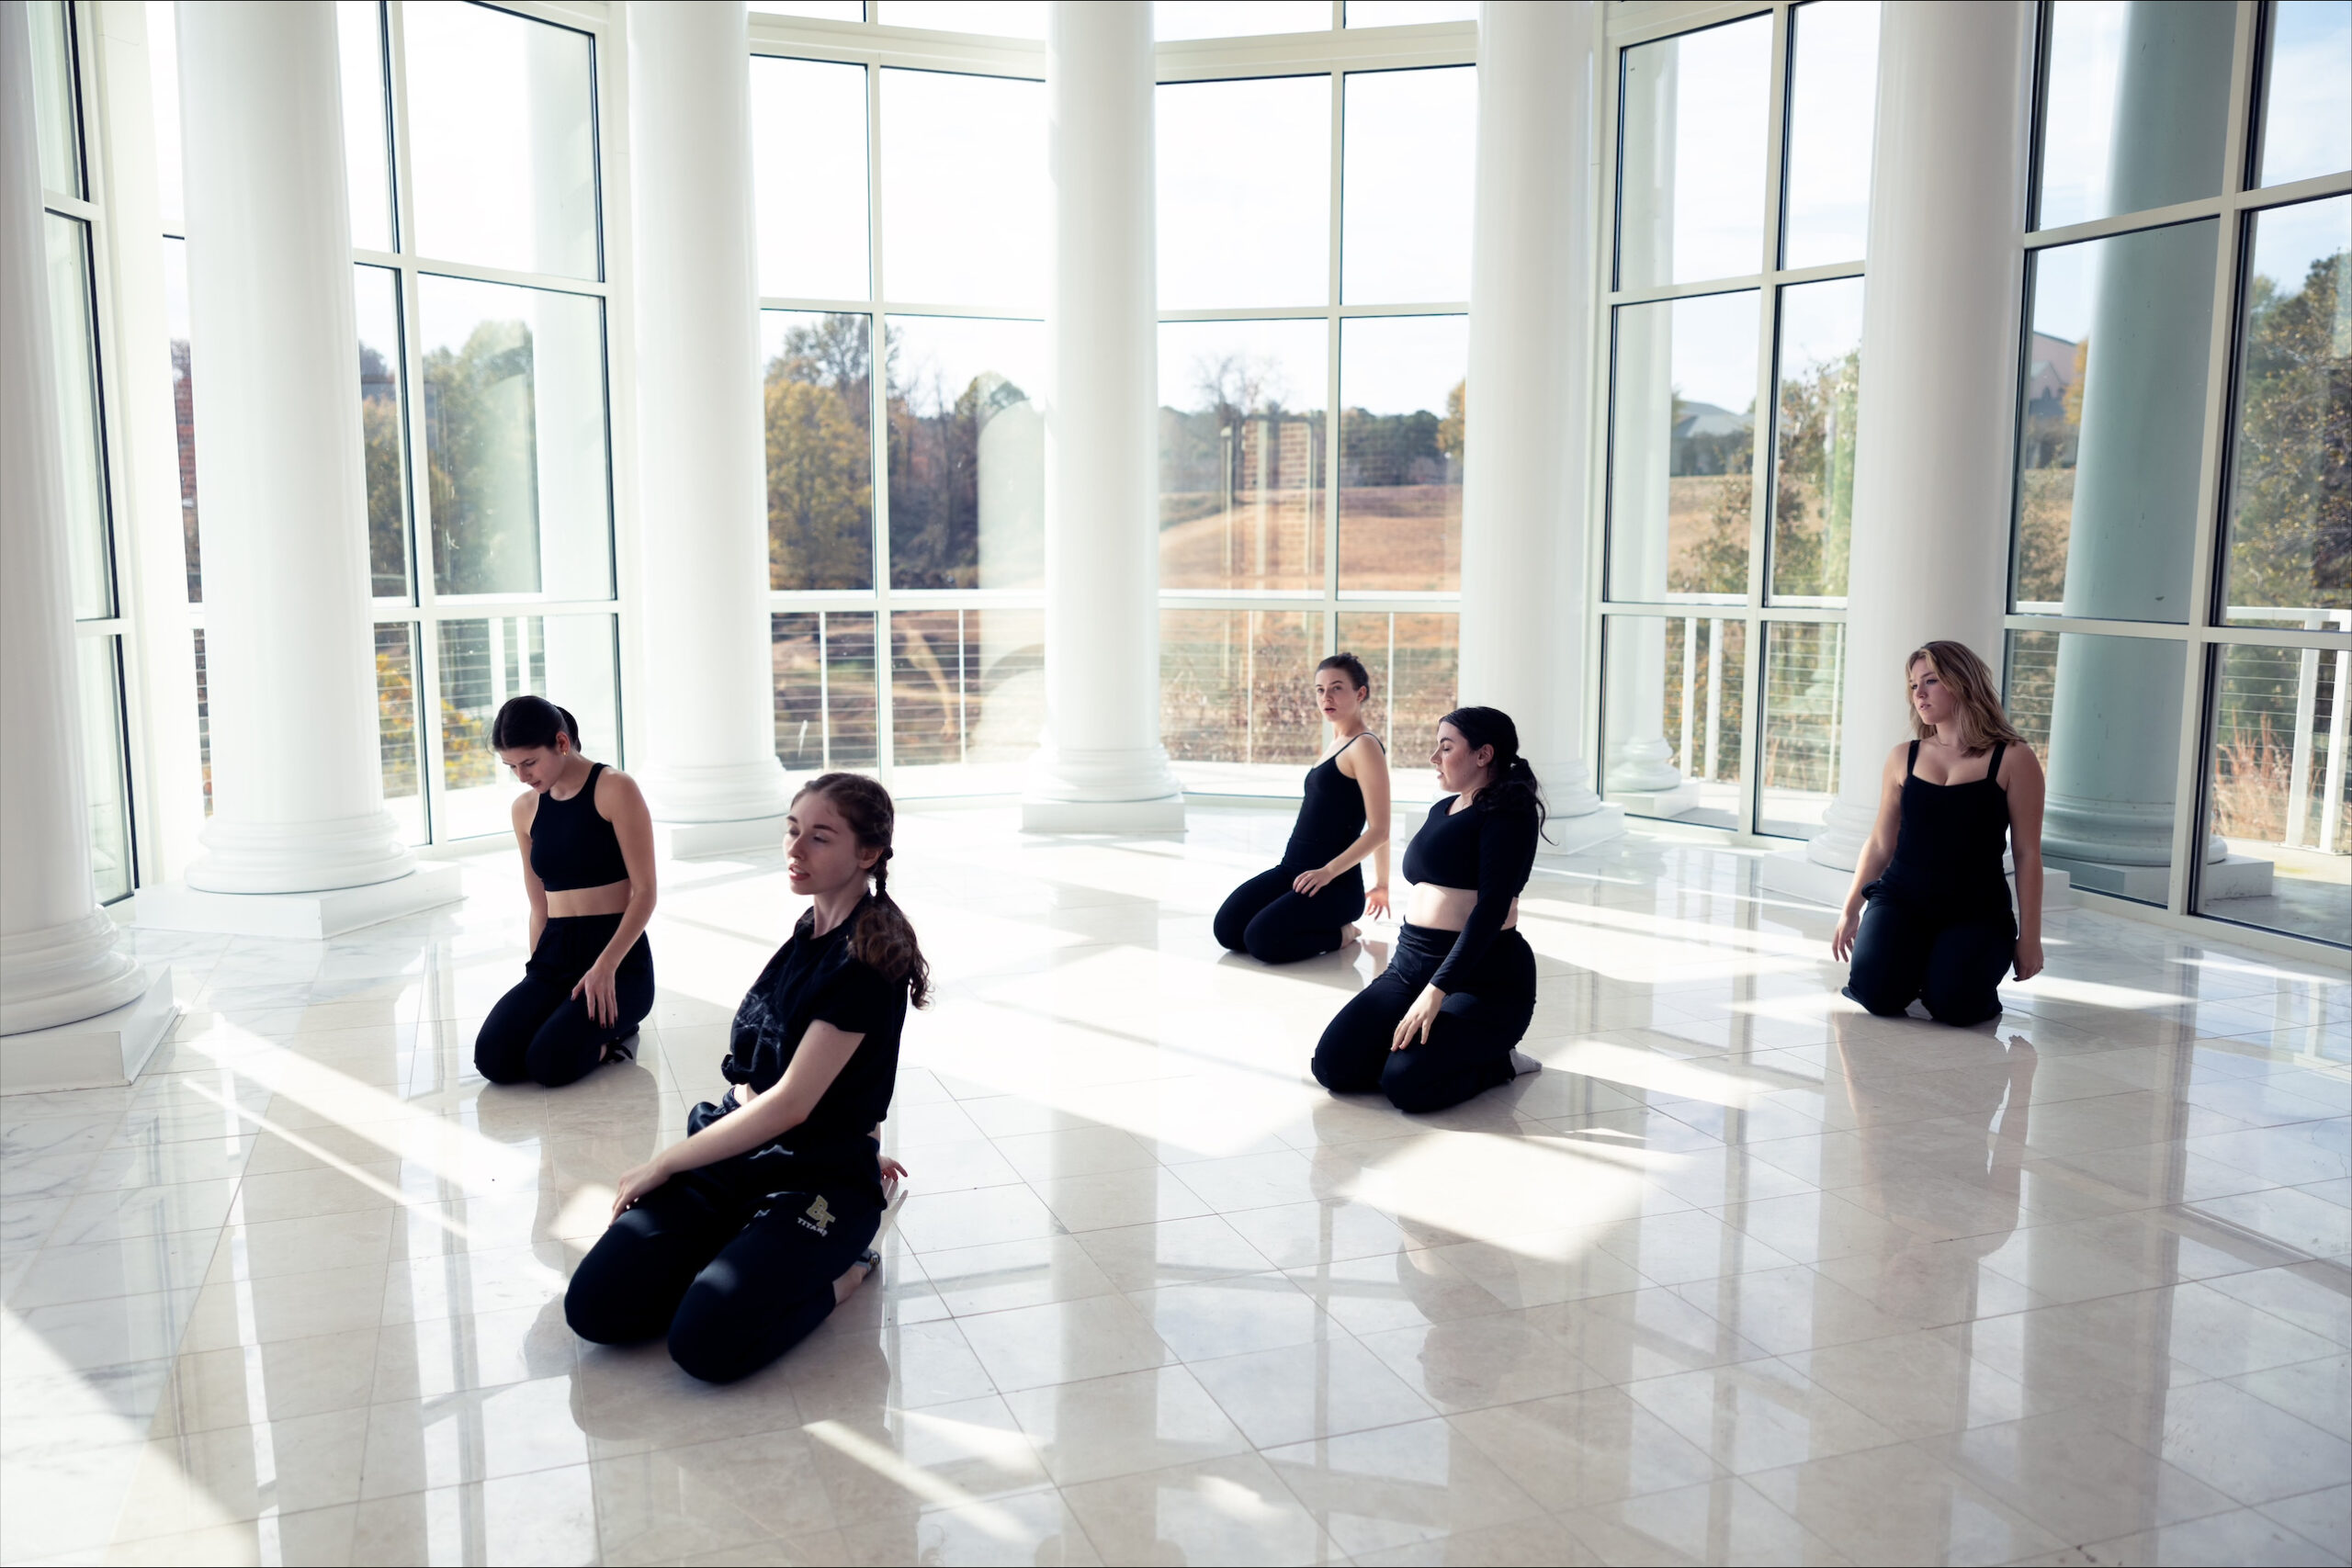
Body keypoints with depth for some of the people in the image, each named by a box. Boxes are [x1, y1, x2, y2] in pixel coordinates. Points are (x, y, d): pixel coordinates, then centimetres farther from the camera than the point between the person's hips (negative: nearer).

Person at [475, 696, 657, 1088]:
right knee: (494, 1058, -19)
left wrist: (605, 966, -21)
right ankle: (578, 1019, 10)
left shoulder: (614, 789, -7)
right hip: (554, 956, 6)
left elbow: (644, 892, -11)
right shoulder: (525, 808, 11)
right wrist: (536, 977, 7)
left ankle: (610, 1030, 5)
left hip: (618, 956, -6)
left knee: (550, 1063, -26)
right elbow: (540, 907, 16)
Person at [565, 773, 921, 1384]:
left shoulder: (869, 957, -17)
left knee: (707, 1343, -27)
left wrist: (664, 1164, -10)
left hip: (817, 1178, -7)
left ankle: (844, 1265, -3)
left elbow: (791, 1104, -18)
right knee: (593, 1306, -10)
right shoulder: (811, 930, 10)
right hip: (734, 1154, 7)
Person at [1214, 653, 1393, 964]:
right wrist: (1382, 883, 32)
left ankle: (1340, 934, -1)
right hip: (1292, 869, 9)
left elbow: (1378, 830, -14)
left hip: (1335, 883, -9)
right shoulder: (1337, 744, 18)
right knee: (1227, 929, -9)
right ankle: (1321, 926, 10)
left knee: (1262, 940, -26)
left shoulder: (1365, 746, -9)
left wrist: (1328, 872, -20)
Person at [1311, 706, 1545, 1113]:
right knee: (1334, 1066, -13)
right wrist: (1387, 985, 19)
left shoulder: (1508, 812, -9)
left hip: (1483, 977, -7)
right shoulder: (1442, 809, 18)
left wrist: (1438, 989, -25)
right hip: (1410, 965, 8)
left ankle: (1500, 1063, 1)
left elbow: (1492, 908, -19)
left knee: (1405, 1085, -26)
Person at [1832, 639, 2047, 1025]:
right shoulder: (1903, 759, 7)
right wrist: (1851, 910, 17)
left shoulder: (2013, 759, -3)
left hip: (1977, 909, -2)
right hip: (1901, 898, 2)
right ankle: (1913, 967, 14)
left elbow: (2027, 853, -2)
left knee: (1953, 1006, -25)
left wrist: (2029, 935, -2)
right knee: (1876, 996, -21)